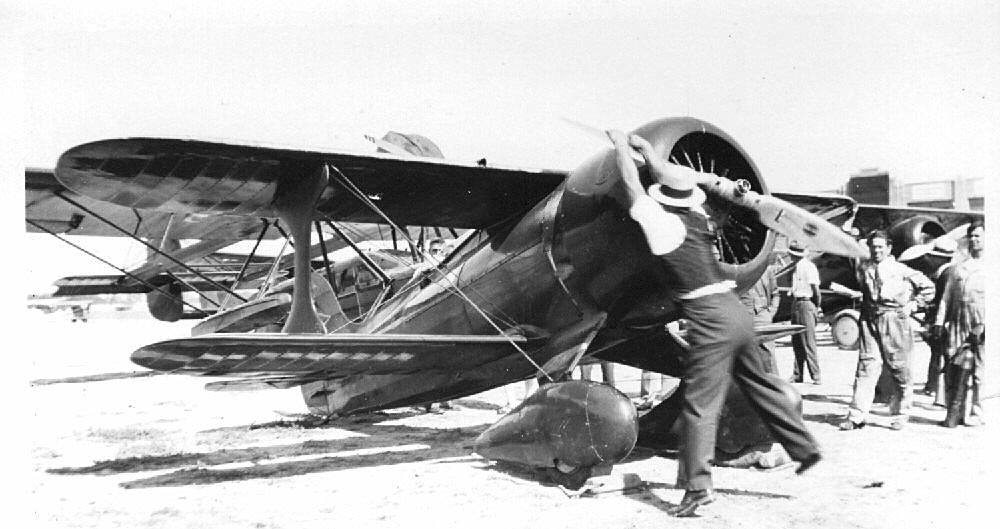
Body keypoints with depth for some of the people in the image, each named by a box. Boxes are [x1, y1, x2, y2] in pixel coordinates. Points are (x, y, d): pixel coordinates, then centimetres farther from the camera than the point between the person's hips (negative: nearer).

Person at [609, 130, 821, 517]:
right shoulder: (696, 216, 13)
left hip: (709, 319, -8)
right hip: (735, 309, 8)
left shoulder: (662, 222, -6)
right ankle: (804, 448, 29)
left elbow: (632, 185, 3)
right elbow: (668, 177, 26)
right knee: (760, 385, 20)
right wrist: (644, 147, 36)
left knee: (700, 405, -4)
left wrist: (620, 145, 17)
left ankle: (697, 487, -3)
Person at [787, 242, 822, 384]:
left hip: (806, 305, -9)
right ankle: (797, 375, 18)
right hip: (796, 305, 9)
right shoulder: (796, 266, 15)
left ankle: (816, 376, -1)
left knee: (808, 343, -7)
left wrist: (816, 307, -4)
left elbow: (815, 289, -12)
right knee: (797, 343, 11)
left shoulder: (808, 266, -12)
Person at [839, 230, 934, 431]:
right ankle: (857, 416, -5)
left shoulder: (901, 270, 2)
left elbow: (928, 287, 11)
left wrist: (913, 305, 4)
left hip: (895, 321, -1)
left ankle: (900, 414, 20)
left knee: (899, 369, 5)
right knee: (866, 366, -4)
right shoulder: (863, 268, 8)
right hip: (870, 321, 1)